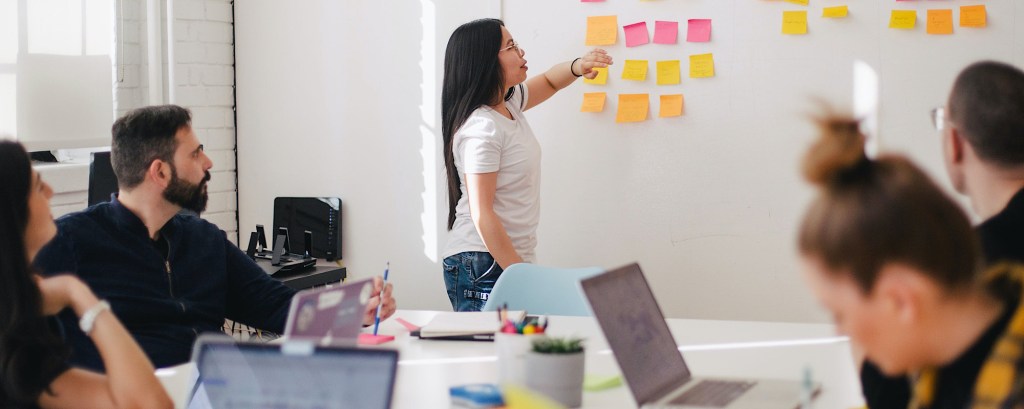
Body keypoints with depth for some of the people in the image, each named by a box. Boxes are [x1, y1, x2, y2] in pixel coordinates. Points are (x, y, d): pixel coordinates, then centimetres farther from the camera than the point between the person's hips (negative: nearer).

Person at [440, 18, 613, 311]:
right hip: (481, 267, -9)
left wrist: (577, 67, 5)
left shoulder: (508, 103, 9)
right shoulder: (481, 129, -18)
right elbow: (481, 215, -20)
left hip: (511, 259, 9)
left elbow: (548, 82, 29)